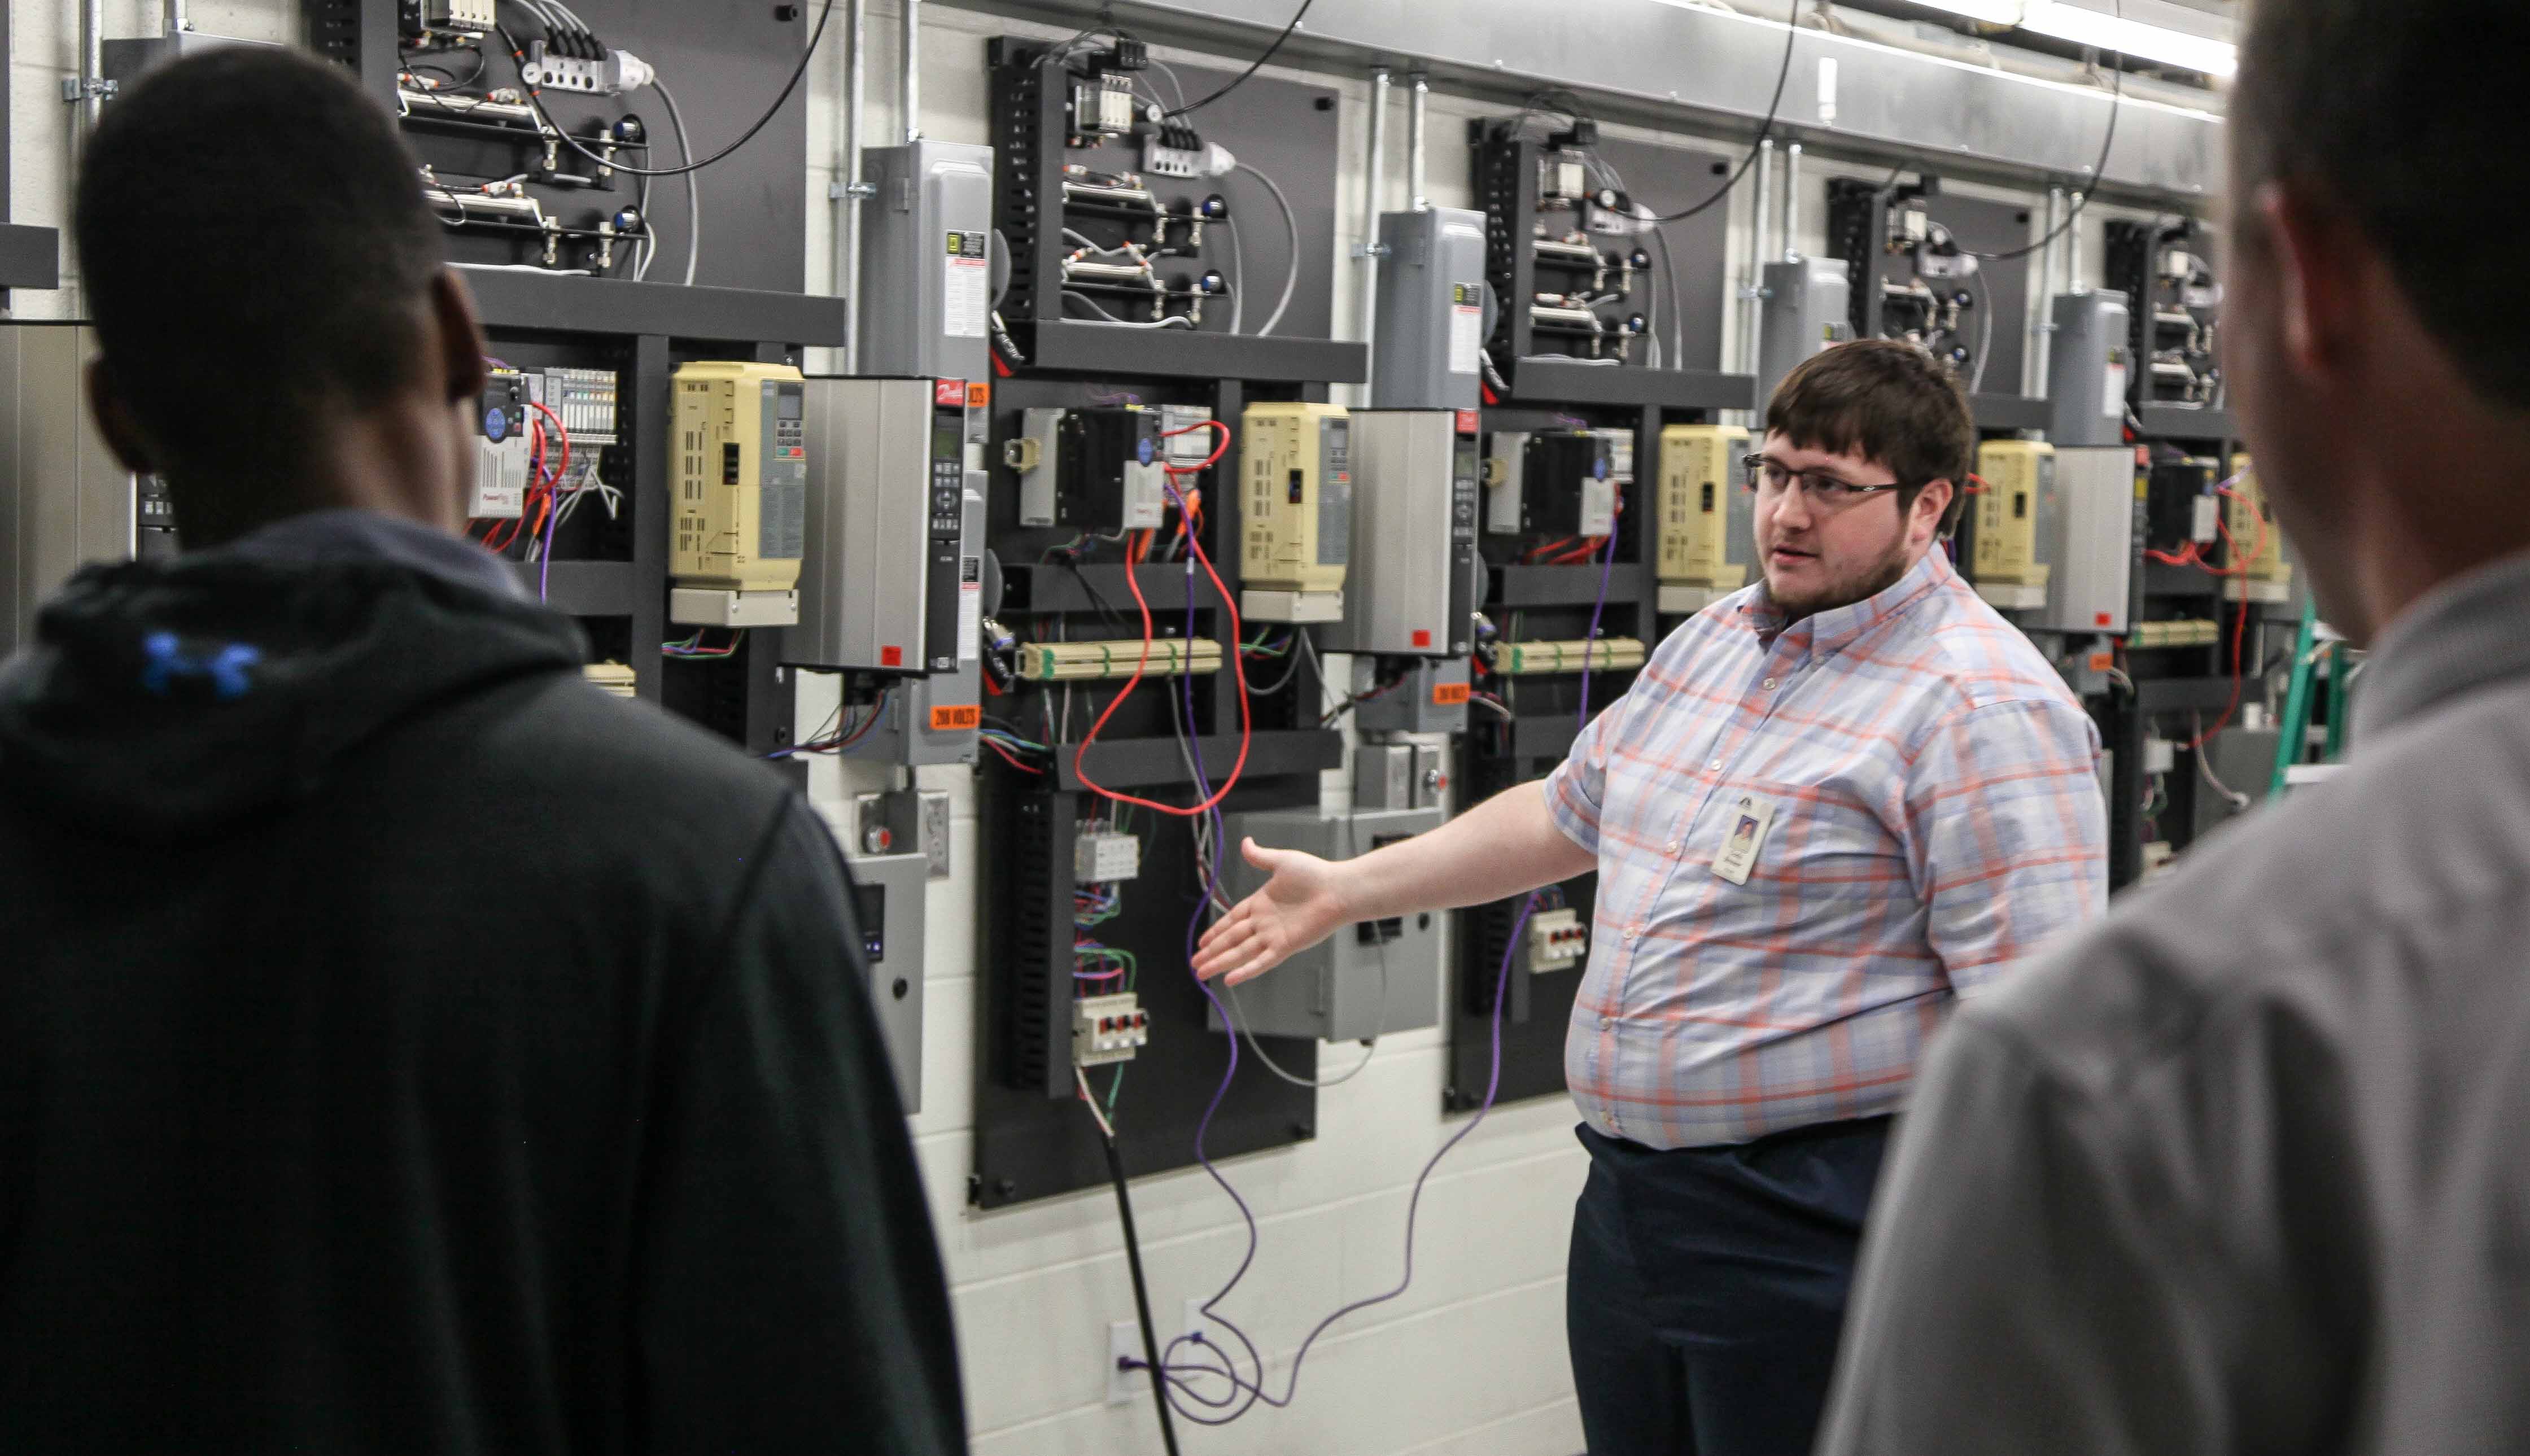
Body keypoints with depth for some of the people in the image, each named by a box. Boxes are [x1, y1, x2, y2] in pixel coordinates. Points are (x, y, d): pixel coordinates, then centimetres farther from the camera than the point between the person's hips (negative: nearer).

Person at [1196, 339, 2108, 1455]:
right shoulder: (1714, 641, 12)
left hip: (1805, 1227, -8)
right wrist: (1344, 890, 26)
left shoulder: (1983, 705, -16)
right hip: (1628, 1196, 8)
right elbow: (1566, 815, 25)